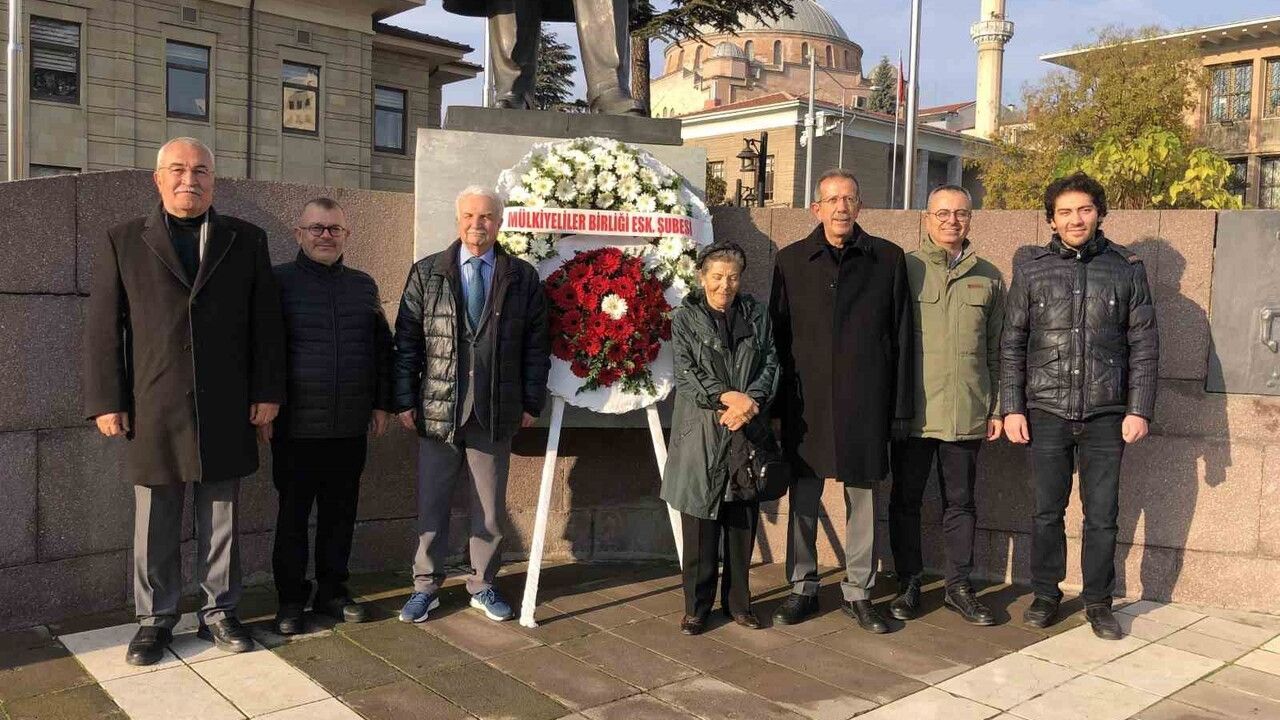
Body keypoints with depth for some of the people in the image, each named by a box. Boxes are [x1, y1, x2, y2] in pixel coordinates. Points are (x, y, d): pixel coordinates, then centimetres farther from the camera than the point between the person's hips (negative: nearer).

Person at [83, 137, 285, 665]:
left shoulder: (246, 241, 7)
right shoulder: (122, 242, 5)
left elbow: (265, 322, 5)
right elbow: (103, 328, 3)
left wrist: (266, 391, -1)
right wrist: (106, 402, -3)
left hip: (226, 411, 0)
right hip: (152, 410, 0)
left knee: (220, 521, 9)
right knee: (155, 526, 9)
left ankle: (219, 612, 22)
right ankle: (156, 618, 24)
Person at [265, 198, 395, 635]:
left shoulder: (364, 286, 11)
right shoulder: (280, 282, -1)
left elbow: (382, 348, 16)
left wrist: (382, 403, 11)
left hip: (351, 426, 4)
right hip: (296, 426, -3)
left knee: (340, 511, 10)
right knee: (293, 514, 5)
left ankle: (332, 591, 24)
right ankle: (291, 599, 18)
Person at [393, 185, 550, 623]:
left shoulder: (523, 278, 4)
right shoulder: (426, 273, 3)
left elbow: (536, 345, 5)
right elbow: (406, 341, 2)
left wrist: (531, 403, 1)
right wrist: (405, 400, -3)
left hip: (496, 413, 1)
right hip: (437, 409, 0)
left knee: (490, 508, 11)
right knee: (431, 504, 8)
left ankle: (483, 585, 27)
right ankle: (425, 587, 23)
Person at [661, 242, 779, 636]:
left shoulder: (757, 314, 9)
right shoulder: (685, 317, 3)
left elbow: (771, 363, 5)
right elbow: (686, 370, -6)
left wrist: (750, 399, -13)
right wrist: (726, 397, -17)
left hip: (747, 430, 3)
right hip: (701, 430, -2)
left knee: (743, 521, 9)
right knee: (700, 524, 2)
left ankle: (738, 601, 22)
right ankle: (696, 606, 13)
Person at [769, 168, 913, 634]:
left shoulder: (887, 259, 5)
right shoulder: (791, 260, 6)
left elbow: (901, 334, 4)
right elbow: (778, 334, 7)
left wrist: (899, 403, 1)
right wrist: (777, 399, 2)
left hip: (864, 401, 0)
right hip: (806, 400, 1)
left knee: (863, 498, 7)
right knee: (803, 497, 7)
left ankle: (858, 592, 20)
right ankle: (803, 589, 21)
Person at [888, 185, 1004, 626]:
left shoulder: (988, 278, 10)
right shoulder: (904, 268, 1)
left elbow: (996, 350, 13)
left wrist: (995, 408, 9)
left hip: (967, 411, 2)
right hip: (912, 409, -2)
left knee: (960, 502, 11)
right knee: (906, 499, 7)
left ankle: (959, 586, 23)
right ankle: (908, 585, 20)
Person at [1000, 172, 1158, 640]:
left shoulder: (1126, 269, 4)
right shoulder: (1031, 268, 4)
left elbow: (1144, 344, 4)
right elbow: (1012, 343, 4)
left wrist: (1139, 409, -2)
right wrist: (1011, 408, -1)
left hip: (1106, 415, 0)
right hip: (1046, 412, 0)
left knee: (1102, 514, 6)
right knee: (1047, 510, 8)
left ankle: (1099, 601, 21)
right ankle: (1045, 594, 23)